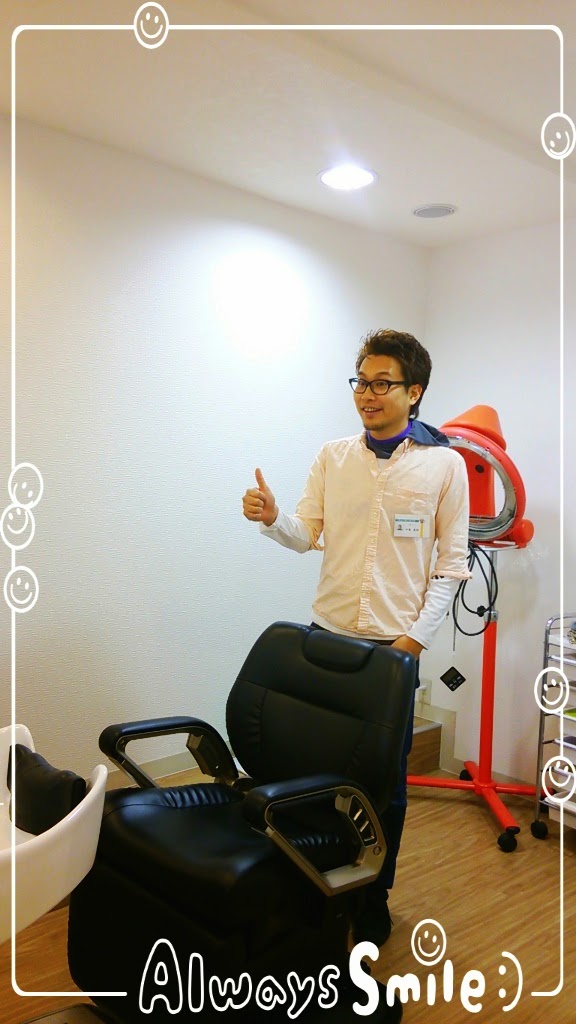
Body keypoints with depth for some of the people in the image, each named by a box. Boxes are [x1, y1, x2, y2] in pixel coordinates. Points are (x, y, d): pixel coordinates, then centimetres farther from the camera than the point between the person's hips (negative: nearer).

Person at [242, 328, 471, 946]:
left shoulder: (444, 464, -4)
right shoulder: (332, 457, 4)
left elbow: (452, 563, -3)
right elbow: (306, 535, 3)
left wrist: (416, 637, -10)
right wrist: (271, 519, -18)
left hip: (396, 642, -2)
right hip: (327, 634, 2)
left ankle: (374, 897, 31)